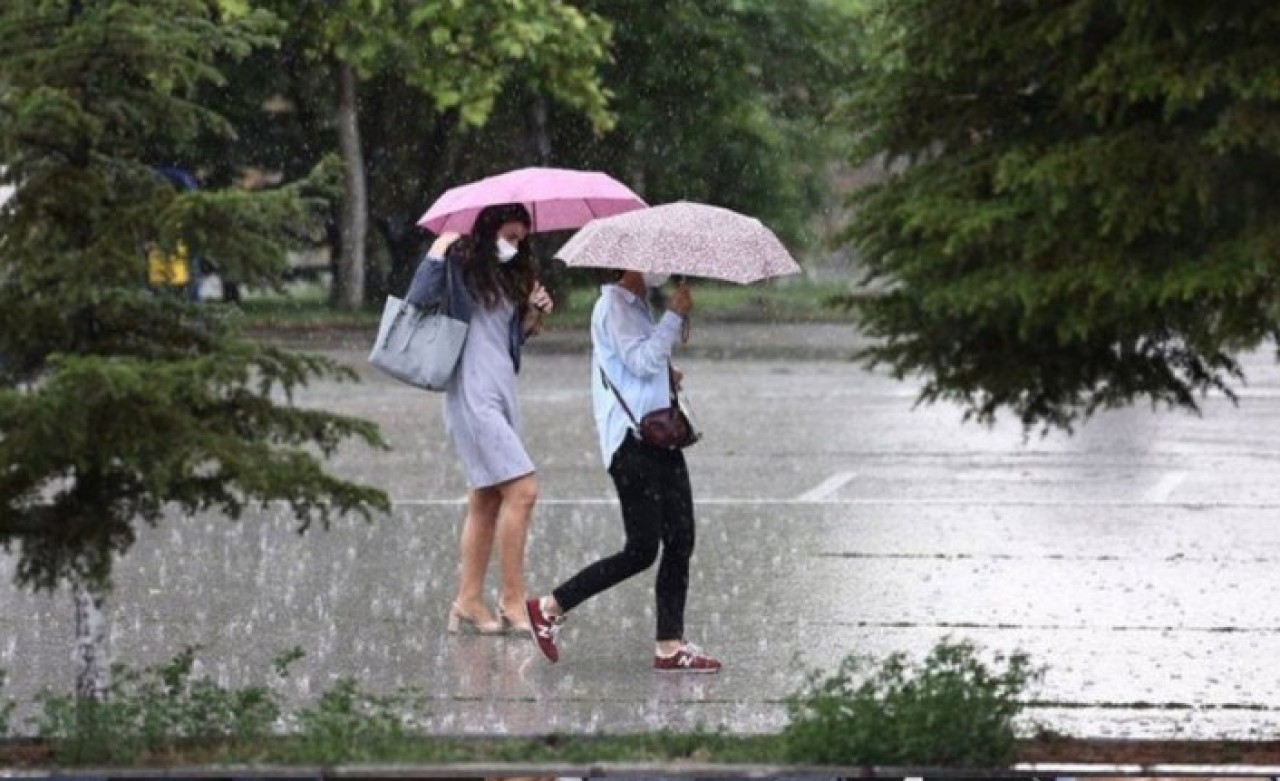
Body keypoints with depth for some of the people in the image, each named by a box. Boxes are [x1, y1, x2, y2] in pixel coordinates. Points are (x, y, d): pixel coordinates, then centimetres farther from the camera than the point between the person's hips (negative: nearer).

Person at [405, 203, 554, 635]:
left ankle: (468, 602, 12)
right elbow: (417, 300, -18)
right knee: (522, 490, -14)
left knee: (487, 501, 8)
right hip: (474, 394, -9)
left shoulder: (508, 277, 17)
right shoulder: (459, 266, -5)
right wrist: (438, 253, -18)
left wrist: (533, 314, 3)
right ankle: (513, 600, -10)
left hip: (502, 393, 9)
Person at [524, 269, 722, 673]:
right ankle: (549, 608, 1)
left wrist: (667, 373, 9)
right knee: (641, 550, -9)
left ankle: (670, 646, 6)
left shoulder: (639, 306, 20)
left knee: (680, 541, 4)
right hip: (630, 440, -10)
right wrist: (674, 316, -15)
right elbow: (641, 360, -20)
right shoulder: (613, 305, -9)